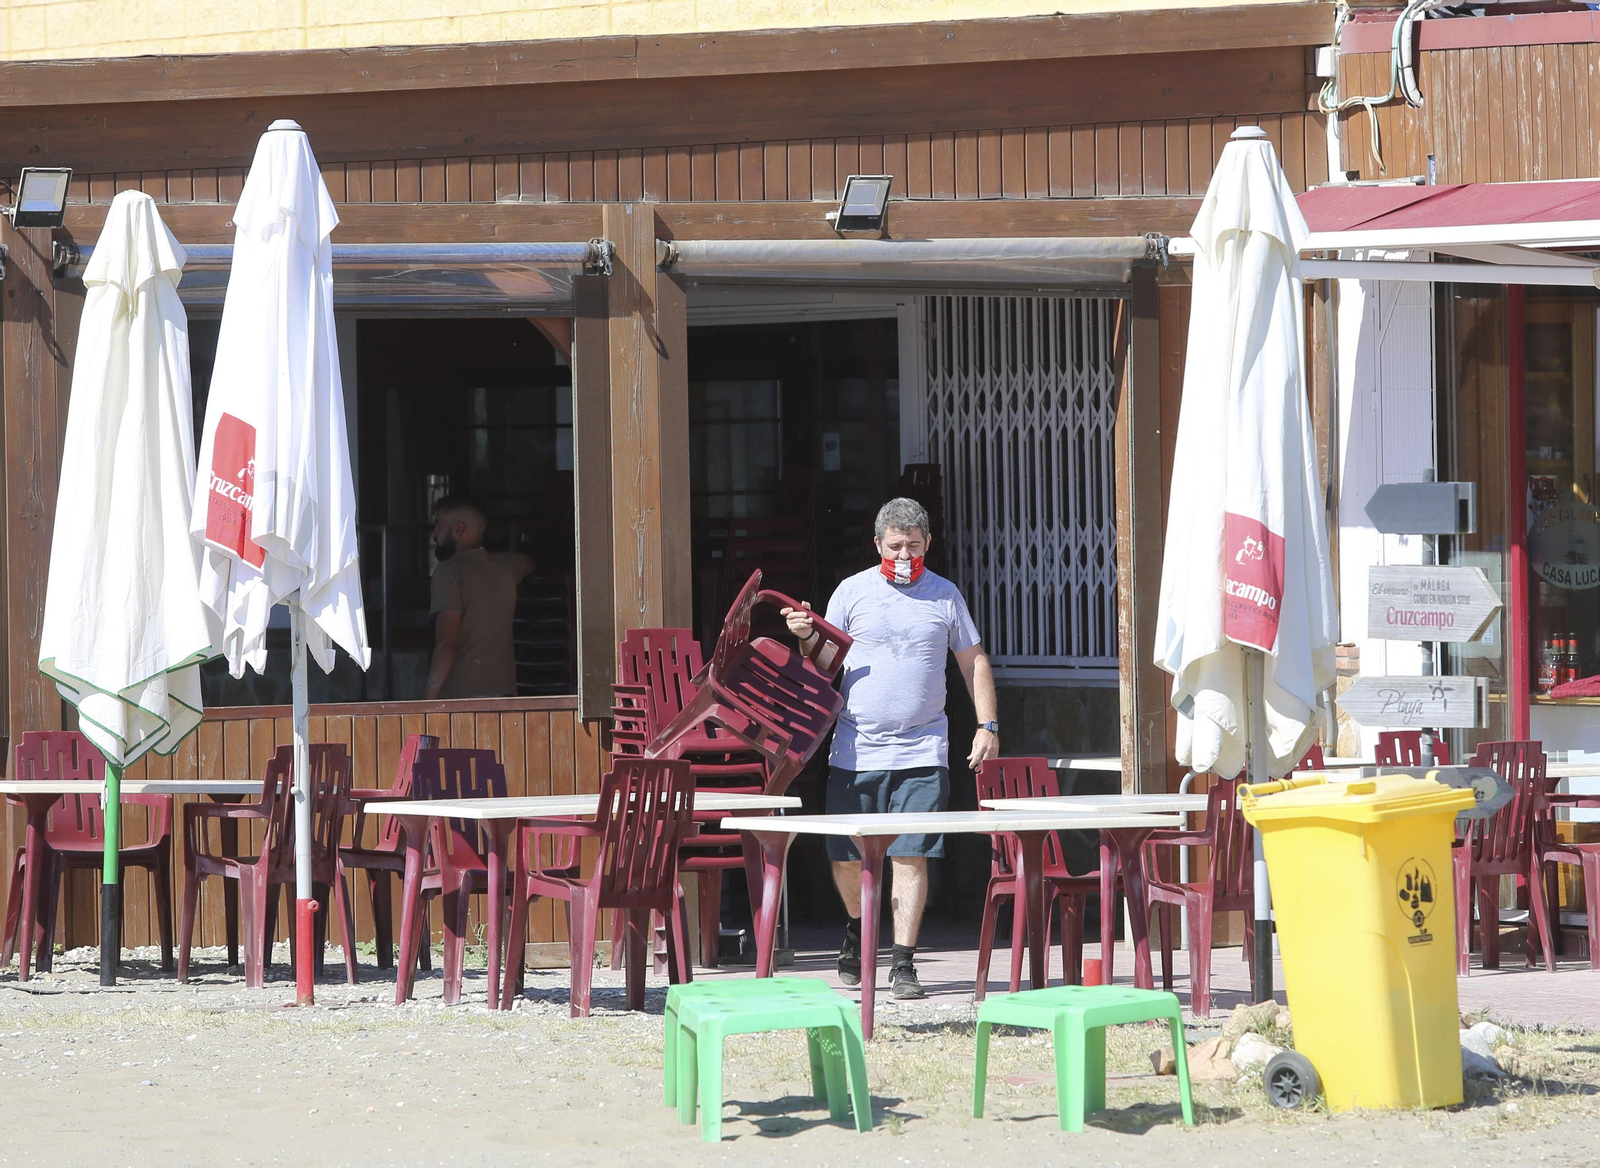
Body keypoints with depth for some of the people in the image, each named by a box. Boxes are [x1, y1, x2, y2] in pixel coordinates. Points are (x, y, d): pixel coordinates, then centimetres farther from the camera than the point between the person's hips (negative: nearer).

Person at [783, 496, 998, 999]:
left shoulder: (945, 595, 9)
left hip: (921, 751, 0)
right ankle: (858, 929, 32)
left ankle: (903, 963, -3)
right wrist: (806, 637, -12)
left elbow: (973, 661, 15)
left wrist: (987, 725, 6)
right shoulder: (852, 592, 6)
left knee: (910, 857, -8)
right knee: (846, 859, 3)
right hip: (856, 749, 0)